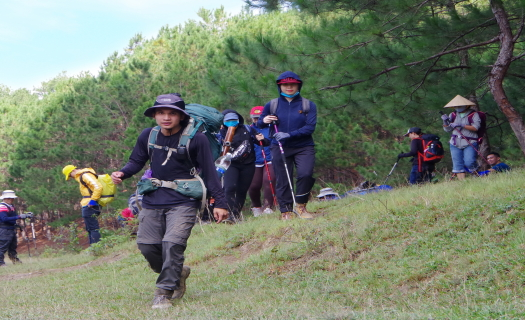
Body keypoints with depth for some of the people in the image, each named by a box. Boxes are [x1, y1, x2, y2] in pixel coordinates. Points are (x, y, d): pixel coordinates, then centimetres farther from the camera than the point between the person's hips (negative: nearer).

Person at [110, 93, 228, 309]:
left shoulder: (196, 139, -10)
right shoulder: (148, 136, 1)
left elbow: (209, 171, -5)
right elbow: (137, 161, 11)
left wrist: (219, 202, -6)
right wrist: (122, 174, -11)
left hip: (183, 202, -5)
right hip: (153, 201, 5)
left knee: (172, 243, -21)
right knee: (147, 245, 3)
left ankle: (164, 292, -8)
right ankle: (177, 274, 30)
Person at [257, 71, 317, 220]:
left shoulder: (308, 105, 1)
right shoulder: (272, 105, 6)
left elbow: (310, 127, -10)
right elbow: (259, 124, 15)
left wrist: (289, 134, -21)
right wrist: (264, 121, -10)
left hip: (303, 148, -2)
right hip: (280, 148, 2)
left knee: (306, 174, -21)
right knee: (282, 180, 1)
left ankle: (301, 206, -3)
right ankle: (286, 211, 13)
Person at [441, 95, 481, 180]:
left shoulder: (473, 114, 1)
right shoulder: (453, 115, 14)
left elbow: (475, 127, -13)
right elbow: (447, 129, 14)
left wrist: (461, 125, -20)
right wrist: (445, 121, -6)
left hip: (469, 144, -5)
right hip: (455, 144, 5)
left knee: (469, 162, -18)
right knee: (458, 165, -2)